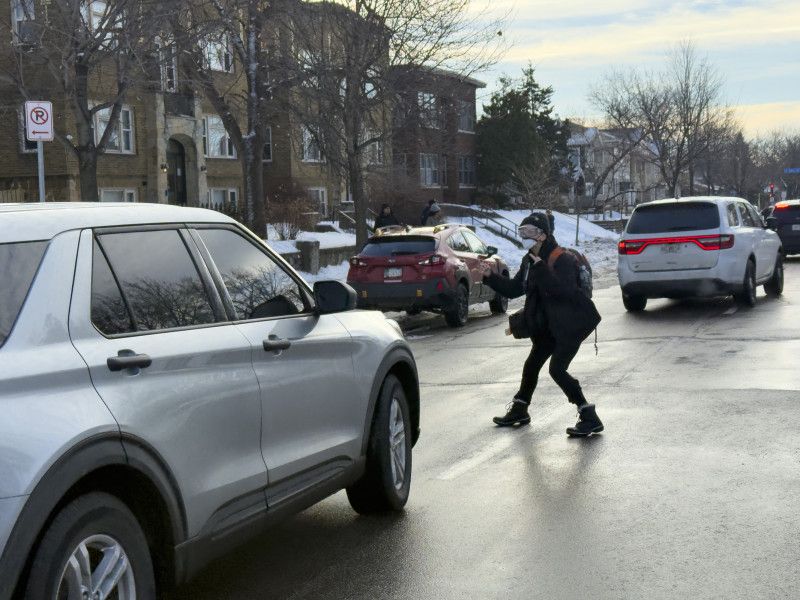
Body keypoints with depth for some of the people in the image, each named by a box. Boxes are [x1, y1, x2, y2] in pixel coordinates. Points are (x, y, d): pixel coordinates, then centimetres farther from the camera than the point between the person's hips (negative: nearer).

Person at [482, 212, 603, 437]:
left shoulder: (562, 260, -20)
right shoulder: (530, 261, 6)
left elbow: (563, 290, -34)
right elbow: (513, 289, 14)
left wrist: (540, 267, -34)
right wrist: (489, 277, 2)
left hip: (571, 324, -9)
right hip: (549, 326, 9)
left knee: (557, 369, -17)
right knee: (532, 365, 18)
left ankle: (590, 418, -12)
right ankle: (519, 410, 39)